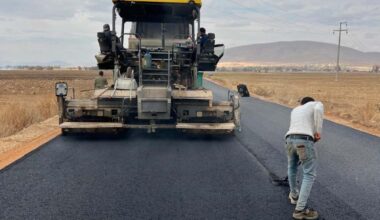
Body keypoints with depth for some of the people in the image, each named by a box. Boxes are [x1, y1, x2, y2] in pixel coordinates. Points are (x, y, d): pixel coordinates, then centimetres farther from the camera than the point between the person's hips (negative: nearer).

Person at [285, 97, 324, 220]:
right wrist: (318, 131, -4)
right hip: (304, 141, -6)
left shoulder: (294, 110, 34)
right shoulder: (315, 104, 18)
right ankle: (300, 210, -5)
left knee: (292, 168, 29)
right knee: (309, 175, 0)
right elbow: (318, 109, -8)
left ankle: (294, 195, 45)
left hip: (290, 140, 6)